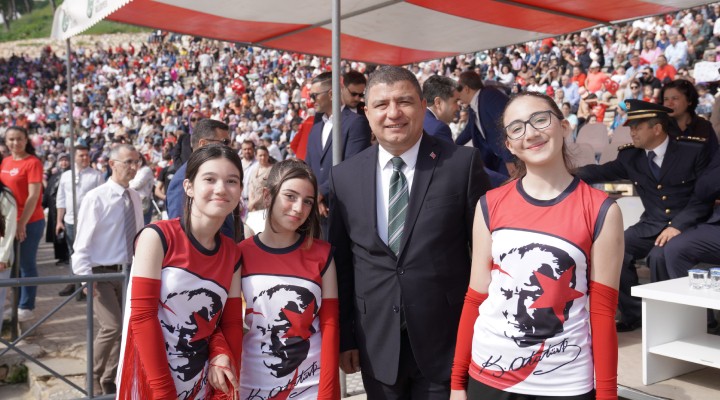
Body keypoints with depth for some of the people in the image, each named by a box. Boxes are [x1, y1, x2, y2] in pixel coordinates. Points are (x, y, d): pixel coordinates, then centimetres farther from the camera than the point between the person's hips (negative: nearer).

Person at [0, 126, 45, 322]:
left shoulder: (33, 163, -12)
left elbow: (33, 196, -16)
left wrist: (22, 223, -18)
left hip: (30, 222, -7)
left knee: (27, 265, 2)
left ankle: (27, 308, 12)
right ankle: (16, 304, 26)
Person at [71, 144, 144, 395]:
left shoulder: (135, 198, 4)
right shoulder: (95, 198, -12)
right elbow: (82, 241, -13)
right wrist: (85, 276, -20)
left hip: (128, 272, 6)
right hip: (101, 273, -6)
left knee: (125, 328, 10)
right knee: (112, 326, -15)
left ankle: (109, 380, 28)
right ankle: (95, 378, 9)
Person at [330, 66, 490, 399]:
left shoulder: (463, 163, -7)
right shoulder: (344, 176, 1)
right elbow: (340, 262, 6)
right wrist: (344, 336, 6)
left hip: (447, 341, -2)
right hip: (376, 346, 3)